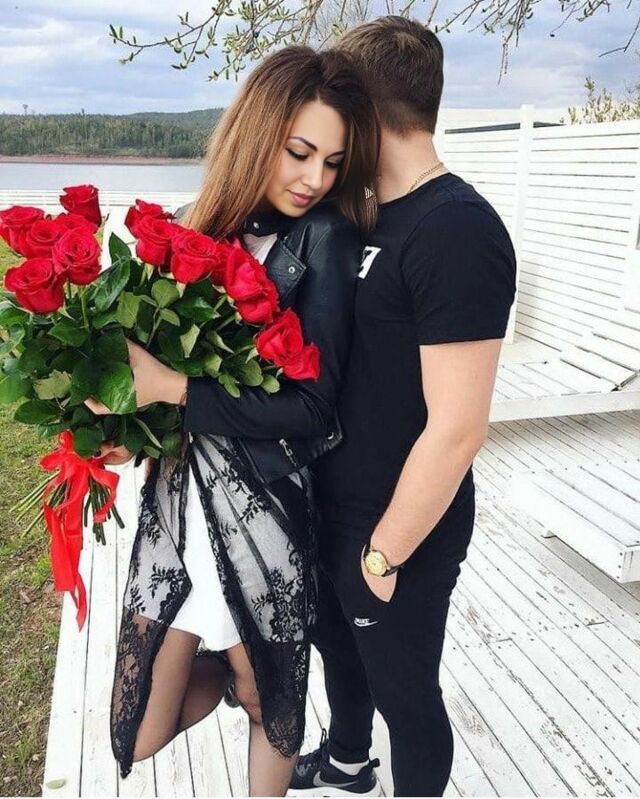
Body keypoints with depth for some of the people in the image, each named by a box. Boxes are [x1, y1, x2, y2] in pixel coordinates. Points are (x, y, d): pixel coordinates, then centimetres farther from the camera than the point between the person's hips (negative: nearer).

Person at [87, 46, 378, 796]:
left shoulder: (327, 239, -10)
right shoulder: (210, 227, 3)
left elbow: (310, 405, -15)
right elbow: (165, 348, 9)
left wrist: (171, 388, -19)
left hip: (261, 510, -4)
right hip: (176, 498, 5)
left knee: (265, 699, 18)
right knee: (143, 731, 14)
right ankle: (231, 666, 41)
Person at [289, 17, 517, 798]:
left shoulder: (457, 230, -24)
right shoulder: (369, 215, 5)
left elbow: (456, 429, -26)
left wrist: (384, 553, -16)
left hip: (398, 530, -9)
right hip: (330, 505, 9)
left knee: (403, 691, 14)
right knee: (338, 645, 28)